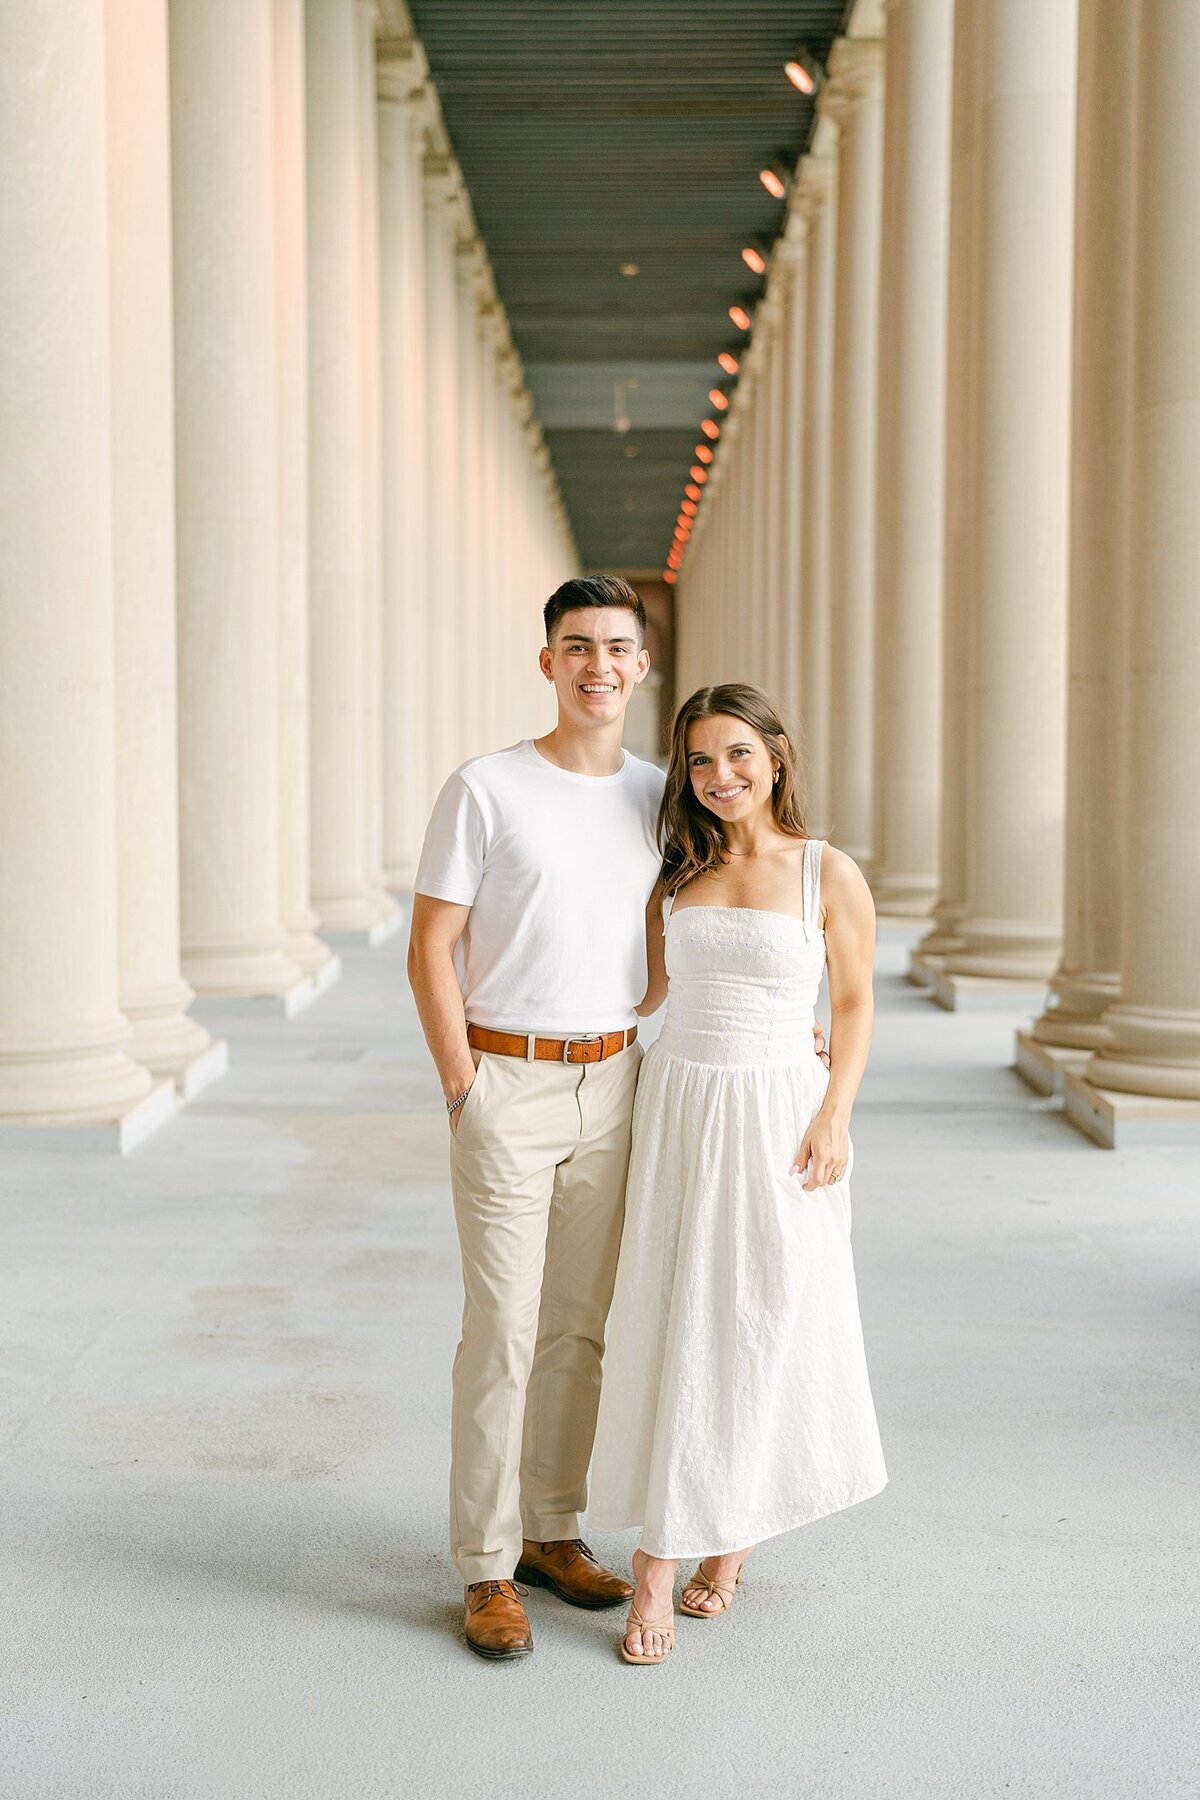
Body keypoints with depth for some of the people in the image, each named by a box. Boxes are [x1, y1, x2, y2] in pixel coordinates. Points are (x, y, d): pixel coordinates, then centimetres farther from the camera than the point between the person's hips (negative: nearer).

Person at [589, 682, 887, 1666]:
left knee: (768, 1325, 5)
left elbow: (855, 1005, 1)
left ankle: (736, 1530, 27)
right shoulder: (678, 876, 8)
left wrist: (835, 1118, -9)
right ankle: (658, 1567, 7)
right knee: (670, 1325, 1)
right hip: (678, 1110, 3)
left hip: (779, 1117, -2)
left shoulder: (830, 874, -2)